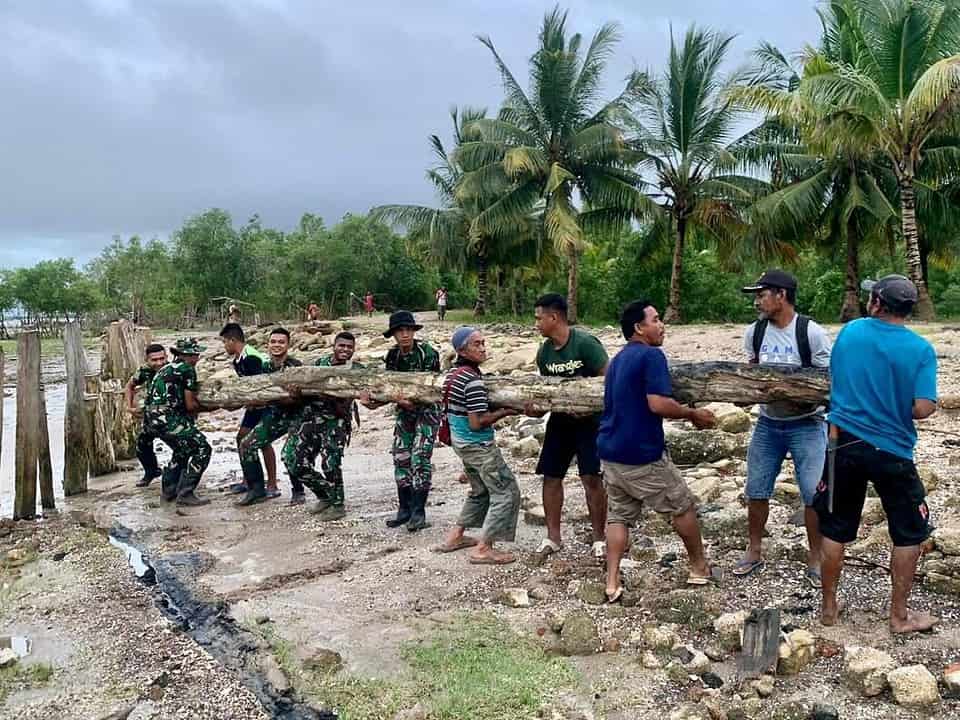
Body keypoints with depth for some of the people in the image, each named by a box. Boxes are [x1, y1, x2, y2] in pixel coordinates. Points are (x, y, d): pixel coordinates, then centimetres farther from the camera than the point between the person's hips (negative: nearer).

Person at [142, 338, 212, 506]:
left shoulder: (167, 368, 23)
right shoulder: (187, 369, -4)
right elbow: (190, 405, -6)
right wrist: (203, 407, 13)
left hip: (151, 419, 10)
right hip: (168, 418, -10)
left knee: (183, 449, 27)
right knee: (202, 448, -3)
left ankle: (168, 490, 29)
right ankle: (185, 494, -5)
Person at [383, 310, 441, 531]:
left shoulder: (427, 353, -16)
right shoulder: (393, 356, 0)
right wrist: (400, 398, -20)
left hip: (427, 409, -6)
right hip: (405, 410, 6)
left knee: (420, 458, -11)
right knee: (401, 457, 5)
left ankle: (418, 513, -5)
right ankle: (404, 509, 16)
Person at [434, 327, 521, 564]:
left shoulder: (452, 373, 7)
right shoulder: (473, 380, -22)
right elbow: (477, 423, -25)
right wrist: (505, 412, -16)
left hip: (460, 442, 10)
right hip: (478, 445, -10)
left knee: (481, 490, 25)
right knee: (506, 492, -2)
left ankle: (455, 536, 29)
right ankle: (482, 549, -2)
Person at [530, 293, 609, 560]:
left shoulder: (585, 343, -19)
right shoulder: (544, 352, 1)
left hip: (589, 420, -6)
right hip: (560, 420, 6)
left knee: (591, 478, -5)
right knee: (551, 477, 6)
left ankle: (599, 538, 11)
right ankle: (553, 537, 19)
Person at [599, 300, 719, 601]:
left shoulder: (618, 359, 15)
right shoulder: (652, 355, -14)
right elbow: (658, 404, -25)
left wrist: (686, 414, 24)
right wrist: (693, 414, -9)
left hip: (610, 452, 8)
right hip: (641, 454, -7)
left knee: (619, 515, 12)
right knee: (683, 507, 12)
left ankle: (612, 583, 6)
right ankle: (700, 569, 27)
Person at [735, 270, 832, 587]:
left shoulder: (812, 333, -14)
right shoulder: (754, 332, 0)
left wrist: (803, 400, -25)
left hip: (806, 425, -4)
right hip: (767, 424, 4)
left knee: (814, 495, -2)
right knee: (756, 490, 9)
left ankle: (815, 560, 17)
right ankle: (754, 552, 26)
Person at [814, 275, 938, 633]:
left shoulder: (850, 331, -2)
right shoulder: (920, 349, -11)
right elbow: (923, 409, -16)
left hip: (844, 443, 3)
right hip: (892, 451, -2)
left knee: (835, 528, 13)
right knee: (909, 533, 16)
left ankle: (829, 607, 23)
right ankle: (899, 615, 22)